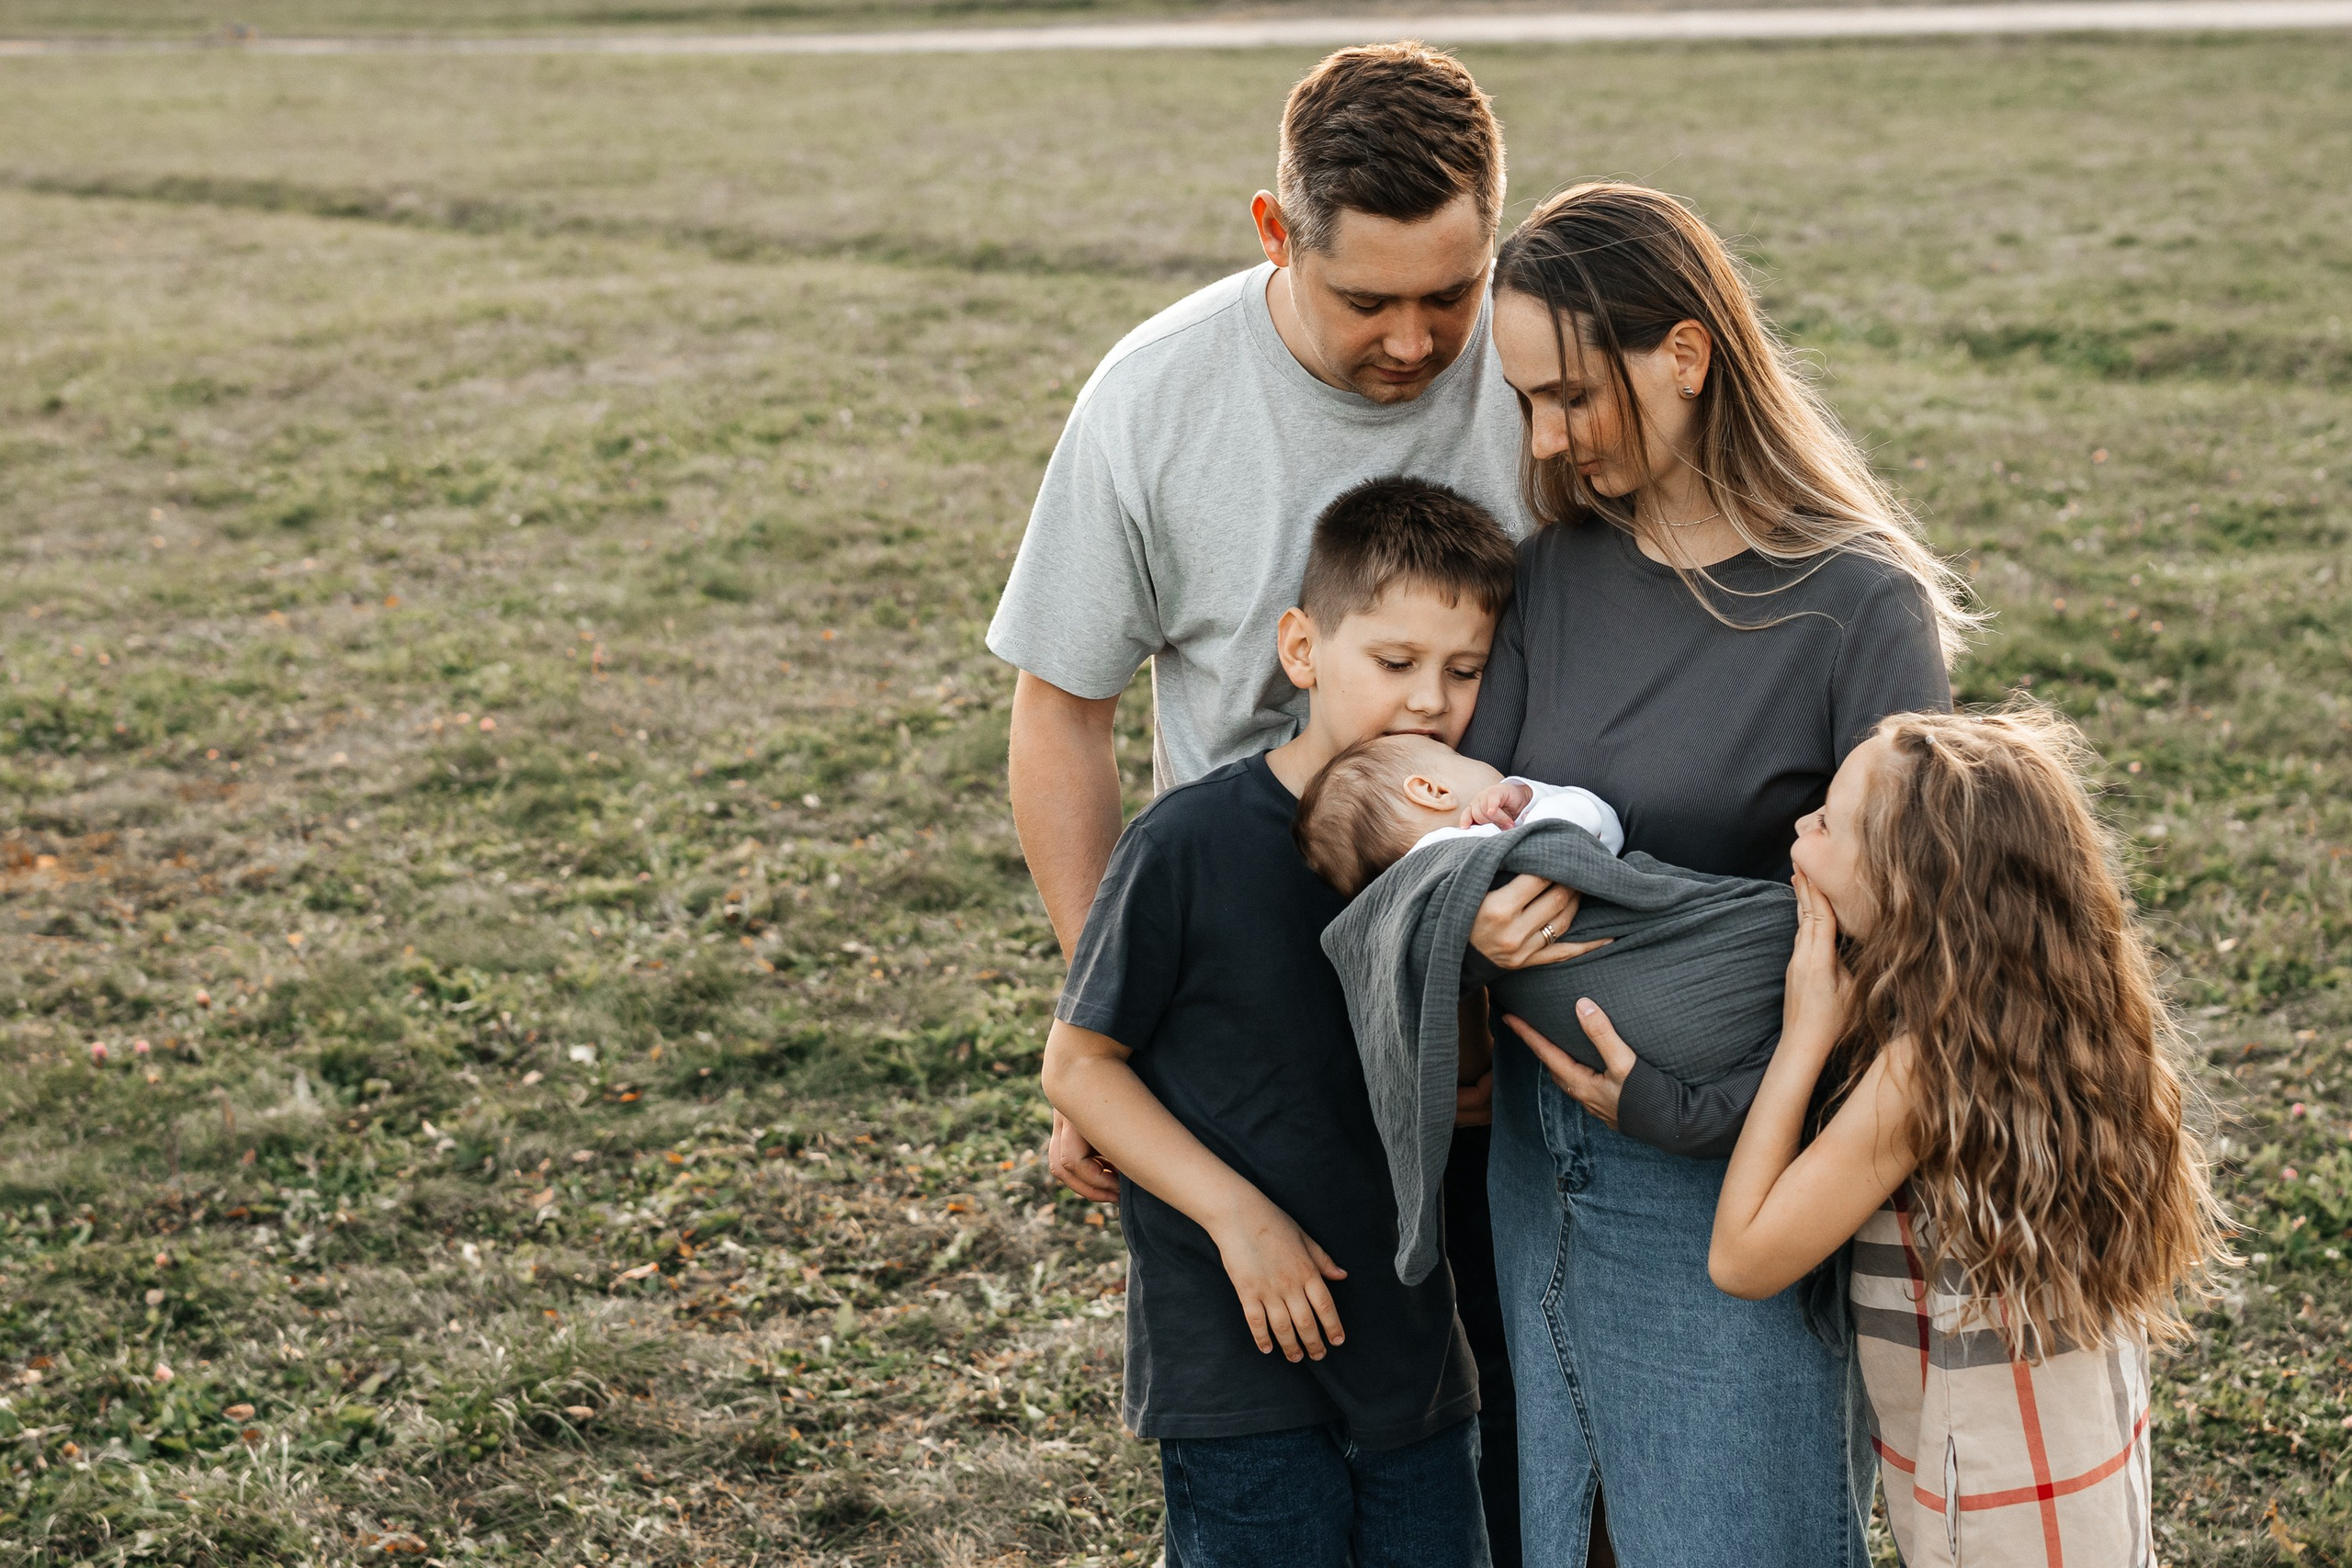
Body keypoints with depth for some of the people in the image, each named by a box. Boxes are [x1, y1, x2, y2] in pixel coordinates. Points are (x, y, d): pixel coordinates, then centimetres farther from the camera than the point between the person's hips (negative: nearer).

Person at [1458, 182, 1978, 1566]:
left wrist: (1695, 1107, -21)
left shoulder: (1865, 609, -14)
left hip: (1729, 1182, -5)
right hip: (1541, 1154, 5)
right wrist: (1475, 897, -22)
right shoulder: (1554, 574, 4)